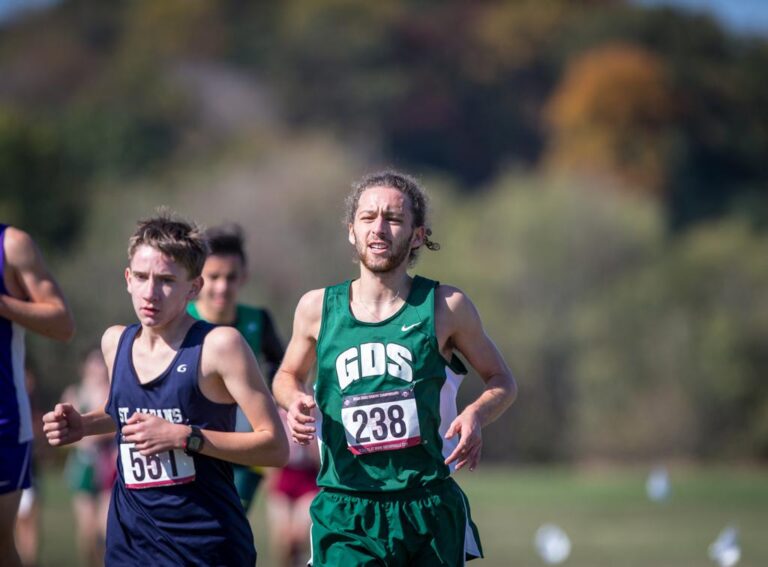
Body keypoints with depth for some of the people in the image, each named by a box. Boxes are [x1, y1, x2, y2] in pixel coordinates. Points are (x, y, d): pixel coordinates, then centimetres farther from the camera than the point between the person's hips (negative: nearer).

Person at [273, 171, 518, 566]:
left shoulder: (445, 307, 1)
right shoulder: (317, 308, 5)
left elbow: (501, 381, 13)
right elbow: (288, 376, 24)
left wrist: (477, 414, -9)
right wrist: (295, 401, 1)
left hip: (431, 510, 0)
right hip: (344, 513, 0)